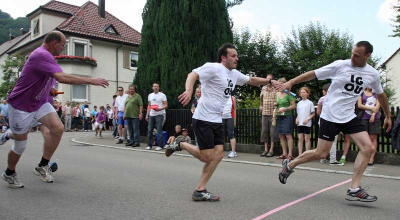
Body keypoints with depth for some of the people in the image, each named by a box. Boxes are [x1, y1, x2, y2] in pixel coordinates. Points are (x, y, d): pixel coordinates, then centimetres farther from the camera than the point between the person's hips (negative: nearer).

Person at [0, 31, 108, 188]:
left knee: (58, 128, -14)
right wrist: (91, 80, -35)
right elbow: (62, 77, -38)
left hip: (40, 102, 8)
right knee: (20, 145, 3)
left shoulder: (46, 56, 7)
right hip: (21, 104, -8)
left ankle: (42, 167, 1)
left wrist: (50, 90, 11)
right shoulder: (41, 55, -24)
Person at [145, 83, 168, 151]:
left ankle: (160, 145, -2)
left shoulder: (162, 95, -2)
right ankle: (149, 145, 16)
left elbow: (166, 105, -6)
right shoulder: (150, 95, 16)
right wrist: (147, 115, 14)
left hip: (159, 114, -5)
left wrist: (160, 108, -24)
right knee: (149, 130, 6)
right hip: (151, 115, 6)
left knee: (159, 130, -7)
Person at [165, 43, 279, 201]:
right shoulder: (213, 67, -11)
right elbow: (193, 75, -24)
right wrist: (189, 90, -43)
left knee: (218, 155, 3)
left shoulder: (235, 74, 13)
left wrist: (269, 81, 14)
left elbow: (251, 80, 27)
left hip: (217, 121, 9)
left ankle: (200, 191, 12)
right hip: (203, 120, -8)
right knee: (207, 158, -5)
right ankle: (180, 145, 17)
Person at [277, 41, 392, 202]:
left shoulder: (373, 74, 4)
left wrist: (388, 116, 26)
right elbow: (313, 74, -7)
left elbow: (381, 95, 20)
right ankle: (290, 165, 19)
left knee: (368, 148, -10)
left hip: (349, 117, 5)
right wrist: (291, 82, -15)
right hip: (330, 116, -5)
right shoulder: (340, 65, -9)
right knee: (321, 154, -4)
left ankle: (354, 189, -3)